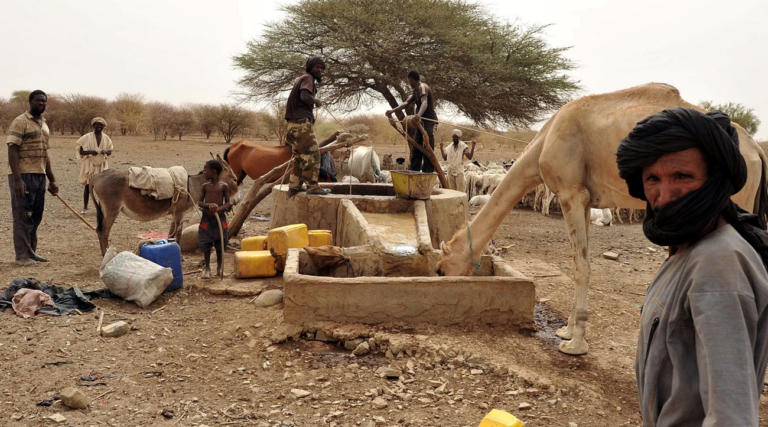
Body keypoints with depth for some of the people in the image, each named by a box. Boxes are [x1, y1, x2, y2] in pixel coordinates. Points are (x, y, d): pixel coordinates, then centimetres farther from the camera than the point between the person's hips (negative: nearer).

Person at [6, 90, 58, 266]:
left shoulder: (44, 125, 17)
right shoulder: (20, 122, -7)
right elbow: (12, 151, -14)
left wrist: (52, 180, 19)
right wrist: (17, 179, -22)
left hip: (39, 175, 8)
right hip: (23, 175, -8)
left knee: (36, 216, 11)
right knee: (23, 216, -2)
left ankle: (31, 252, 20)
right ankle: (22, 255, 4)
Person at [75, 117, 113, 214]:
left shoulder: (106, 138, 4)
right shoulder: (87, 137, -4)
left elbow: (110, 152, 8)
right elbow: (81, 151, -5)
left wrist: (106, 152, -16)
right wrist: (90, 152, -23)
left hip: (102, 165, 2)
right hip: (89, 164, -2)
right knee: (87, 185, 1)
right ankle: (85, 208, 8)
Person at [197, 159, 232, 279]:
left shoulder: (224, 186, -3)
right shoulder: (205, 186, 3)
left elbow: (228, 203, -1)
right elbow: (199, 202, 2)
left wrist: (220, 208, -21)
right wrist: (209, 205, -19)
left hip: (220, 218, -1)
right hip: (206, 218, 2)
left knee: (220, 244, 6)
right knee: (206, 243, 3)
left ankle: (220, 267, 21)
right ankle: (207, 267, 16)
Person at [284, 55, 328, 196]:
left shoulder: (301, 79, 23)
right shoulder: (308, 78, -6)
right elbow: (304, 96, -23)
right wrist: (317, 102, -7)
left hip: (295, 123, 10)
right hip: (301, 122, -10)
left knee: (299, 155, 14)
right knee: (312, 154, -8)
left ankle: (294, 185, 13)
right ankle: (313, 186, -9)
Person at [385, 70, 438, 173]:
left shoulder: (422, 87, -15)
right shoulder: (416, 90, 16)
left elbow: (424, 103, -32)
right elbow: (406, 103, 15)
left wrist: (419, 114, -51)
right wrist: (392, 110, 4)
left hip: (428, 121, -10)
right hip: (422, 122, 10)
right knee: (416, 148, 12)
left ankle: (428, 172, -16)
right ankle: (414, 171, 17)